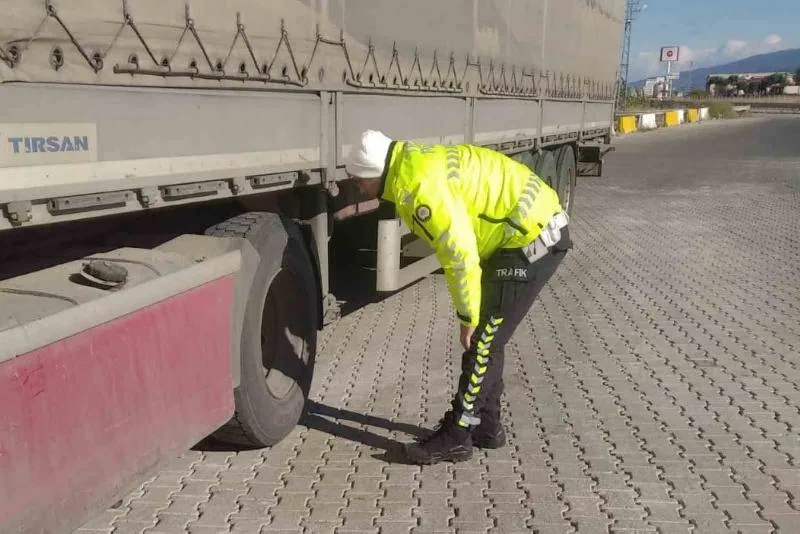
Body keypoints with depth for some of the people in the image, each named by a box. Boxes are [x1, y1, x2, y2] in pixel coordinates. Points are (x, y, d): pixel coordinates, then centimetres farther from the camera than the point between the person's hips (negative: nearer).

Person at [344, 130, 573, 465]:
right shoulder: (416, 164, 11)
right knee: (485, 338, 16)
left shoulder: (420, 186, -22)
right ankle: (486, 426, 27)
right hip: (533, 230, 10)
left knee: (481, 342, -4)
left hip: (532, 239, -10)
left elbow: (460, 254, -23)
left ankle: (456, 437, 6)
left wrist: (467, 315, -12)